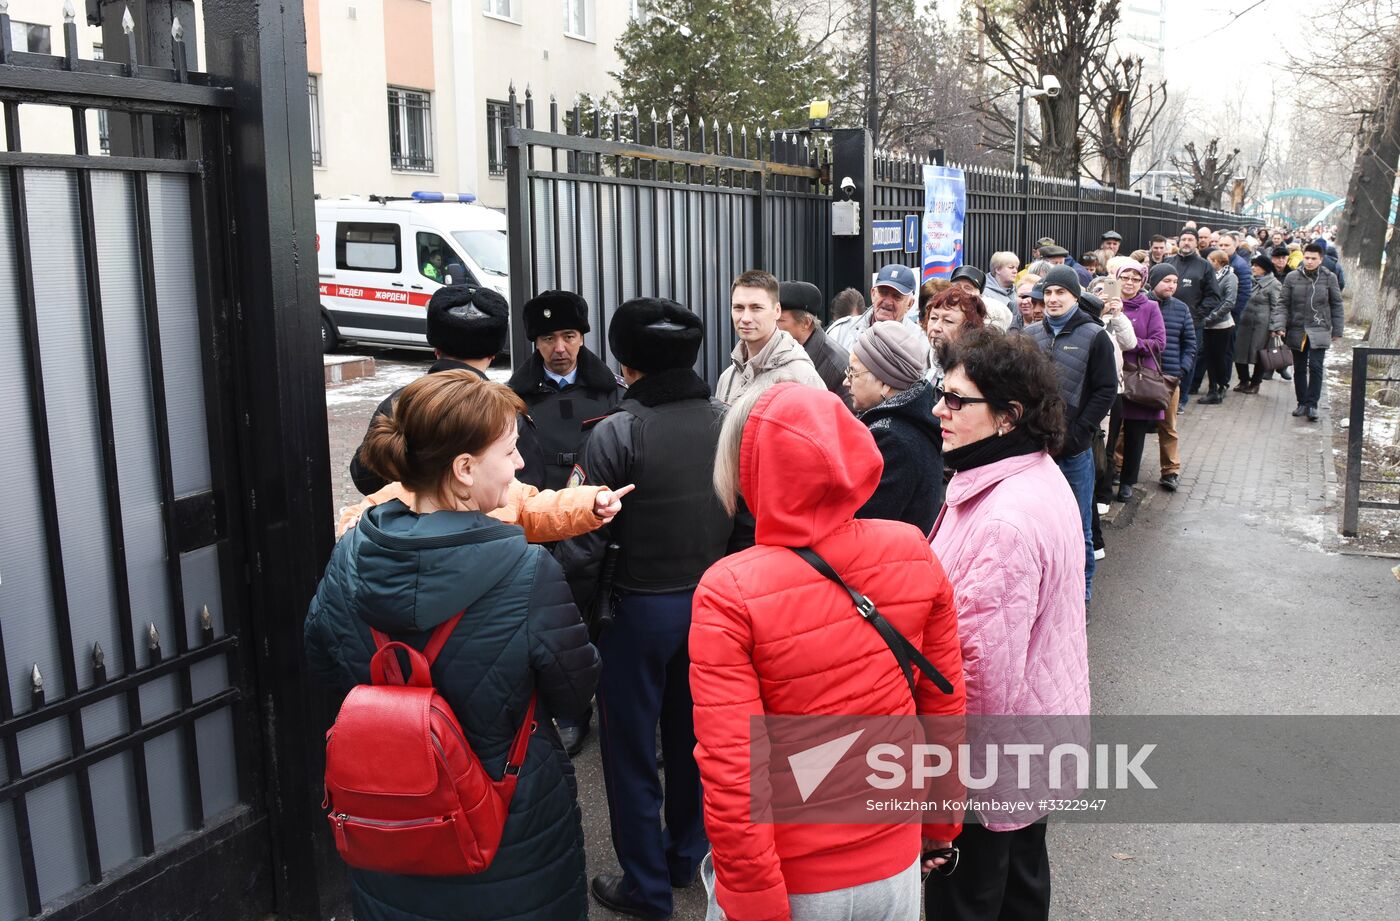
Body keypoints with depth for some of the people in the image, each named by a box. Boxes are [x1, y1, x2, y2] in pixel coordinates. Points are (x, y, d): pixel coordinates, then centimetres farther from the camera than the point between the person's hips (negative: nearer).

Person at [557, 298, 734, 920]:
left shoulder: (616, 432, -18)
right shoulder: (726, 421, -3)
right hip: (712, 600, 5)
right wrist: (714, 578, 12)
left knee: (631, 750, 11)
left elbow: (585, 540, -17)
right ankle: (688, 857, 39)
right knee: (692, 734, 22)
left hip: (640, 607, -5)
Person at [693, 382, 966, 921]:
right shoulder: (914, 554, -12)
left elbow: (731, 775, -23)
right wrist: (941, 819, 14)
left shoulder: (728, 593, -24)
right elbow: (945, 705, -1)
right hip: (894, 862, 4)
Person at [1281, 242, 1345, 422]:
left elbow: (1336, 305, 5)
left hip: (1319, 331, -2)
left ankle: (1312, 404, -3)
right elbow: (1285, 304, 3)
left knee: (1315, 367, -8)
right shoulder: (1292, 277, 1)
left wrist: (1337, 330, 1)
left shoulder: (1329, 278, 0)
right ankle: (1302, 403, 19)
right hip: (1297, 330, 2)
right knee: (1299, 369, 9)